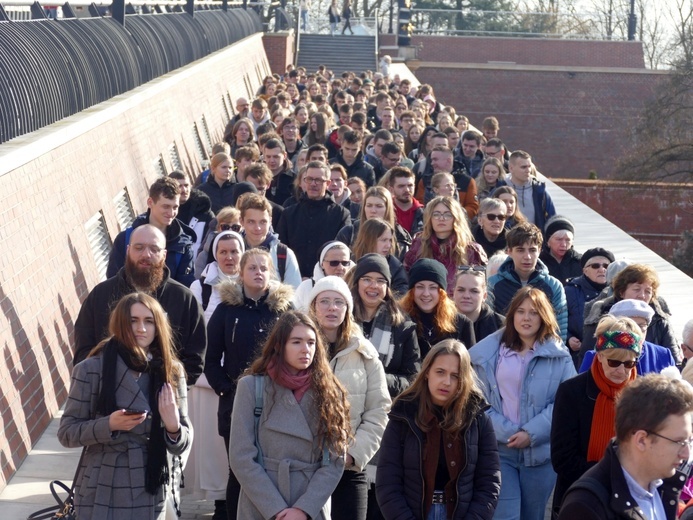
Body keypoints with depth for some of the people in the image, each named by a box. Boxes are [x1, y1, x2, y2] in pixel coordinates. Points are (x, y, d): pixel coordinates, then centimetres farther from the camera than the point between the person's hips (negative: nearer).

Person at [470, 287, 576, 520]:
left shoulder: (559, 356, 3)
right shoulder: (488, 351, 5)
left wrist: (532, 433, -14)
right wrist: (504, 431, -12)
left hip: (541, 451, 1)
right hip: (498, 448, -1)